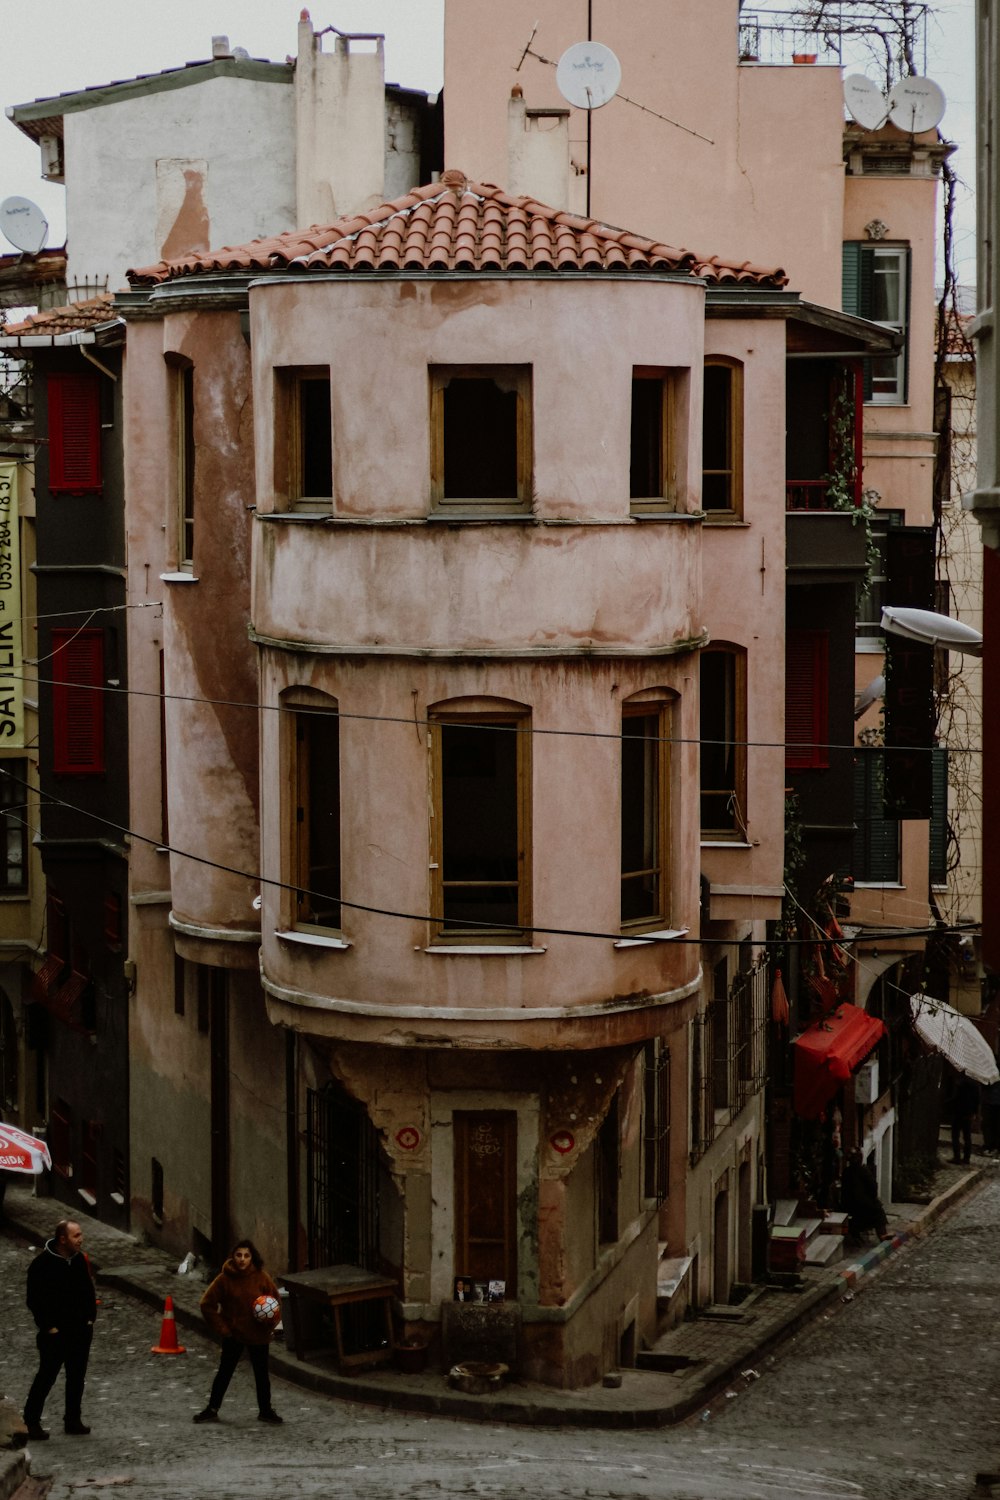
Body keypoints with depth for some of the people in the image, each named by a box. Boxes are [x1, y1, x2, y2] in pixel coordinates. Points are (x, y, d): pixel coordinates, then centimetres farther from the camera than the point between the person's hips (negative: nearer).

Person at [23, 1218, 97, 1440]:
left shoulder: (80, 1260, 4)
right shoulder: (42, 1264, -14)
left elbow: (89, 1291, 14)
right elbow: (35, 1300, -11)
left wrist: (90, 1318, 5)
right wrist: (48, 1327, -13)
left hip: (81, 1331, 6)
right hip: (56, 1333, -6)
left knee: (77, 1377, 10)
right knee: (47, 1377, -2)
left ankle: (73, 1420, 20)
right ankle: (31, 1421, 6)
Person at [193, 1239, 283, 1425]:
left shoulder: (261, 1277, -8)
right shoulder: (225, 1279, -11)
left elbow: (275, 1301, 3)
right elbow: (207, 1304, -5)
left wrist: (270, 1320, -15)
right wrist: (221, 1328, -8)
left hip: (258, 1335, 1)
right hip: (233, 1334, -1)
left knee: (261, 1373, 11)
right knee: (224, 1372, 7)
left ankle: (265, 1410, 25)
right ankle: (212, 1409, 17)